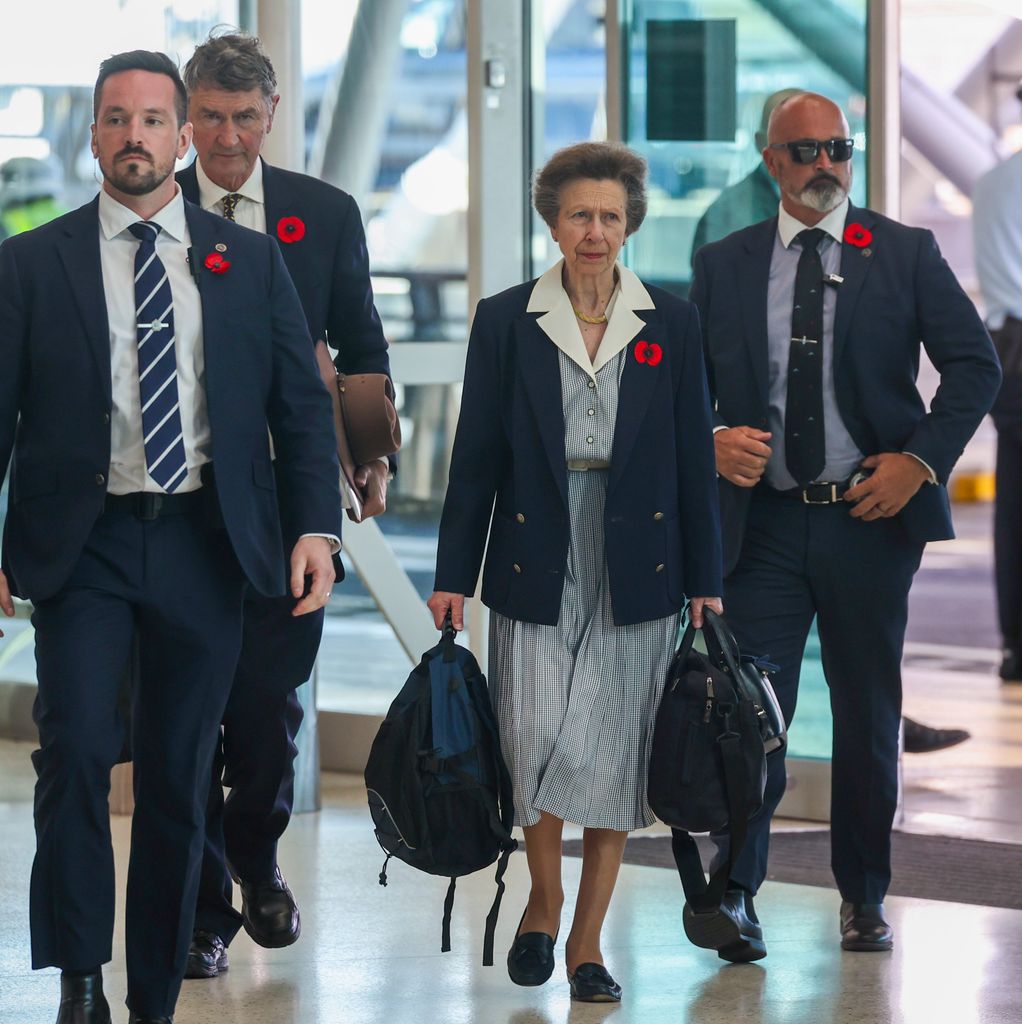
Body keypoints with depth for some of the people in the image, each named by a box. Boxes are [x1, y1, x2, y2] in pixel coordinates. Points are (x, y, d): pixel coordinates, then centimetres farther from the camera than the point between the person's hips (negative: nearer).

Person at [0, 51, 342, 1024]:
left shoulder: (248, 261, 8)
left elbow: (301, 403, 8)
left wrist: (315, 526, -4)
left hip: (204, 544, 2)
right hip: (83, 543, -2)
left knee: (178, 778, 7)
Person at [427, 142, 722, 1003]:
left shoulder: (672, 325, 5)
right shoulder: (505, 323, 3)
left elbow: (695, 458, 7)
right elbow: (476, 457, 4)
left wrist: (706, 579, 4)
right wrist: (453, 576, 1)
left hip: (635, 568, 1)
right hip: (536, 567, -1)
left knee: (614, 757, 1)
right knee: (538, 745, -9)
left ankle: (587, 941, 10)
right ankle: (543, 903, 16)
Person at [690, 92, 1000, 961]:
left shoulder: (906, 253, 3)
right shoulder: (724, 265, 7)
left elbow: (975, 364, 0)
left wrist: (922, 459, -12)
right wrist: (712, 442, -12)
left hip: (871, 515, 0)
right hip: (765, 521, 0)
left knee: (869, 712, 8)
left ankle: (864, 897, 20)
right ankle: (733, 893, -7)